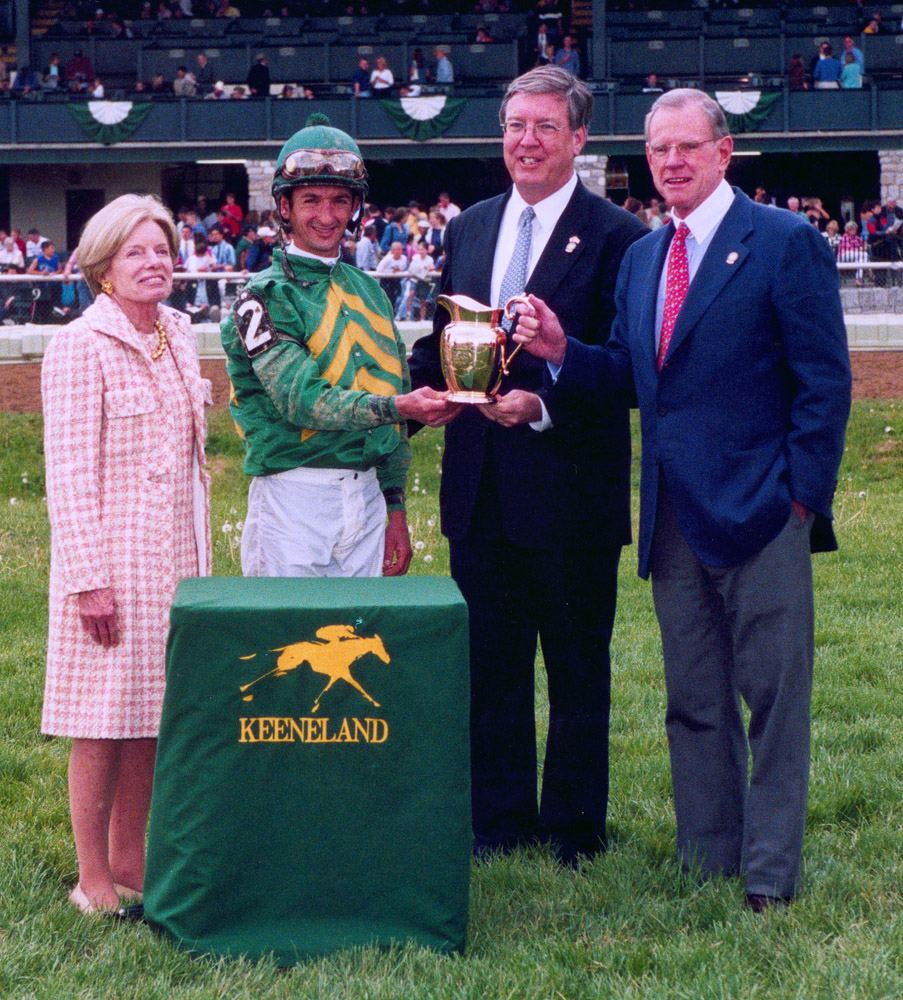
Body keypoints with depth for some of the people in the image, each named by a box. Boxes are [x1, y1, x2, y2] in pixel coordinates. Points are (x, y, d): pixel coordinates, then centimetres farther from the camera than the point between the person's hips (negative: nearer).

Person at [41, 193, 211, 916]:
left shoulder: (179, 335, 10)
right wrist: (90, 579, -17)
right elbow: (69, 473, -13)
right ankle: (94, 879, 9)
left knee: (155, 715, 10)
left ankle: (130, 864, 21)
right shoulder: (82, 347, -11)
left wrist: (199, 553, 16)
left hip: (175, 556, 7)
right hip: (111, 559, -7)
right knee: (104, 720, 0)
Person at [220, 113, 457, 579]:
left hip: (367, 494, 5)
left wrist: (395, 510, 14)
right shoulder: (264, 297, -6)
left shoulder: (368, 291, 13)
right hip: (293, 497, -5)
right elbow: (301, 400, -18)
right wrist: (399, 405, -29)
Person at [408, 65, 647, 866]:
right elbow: (442, 340, 16)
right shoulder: (468, 229, 12)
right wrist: (417, 386, -4)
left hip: (570, 485, -5)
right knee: (489, 660, 12)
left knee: (577, 666, 6)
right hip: (481, 488, 5)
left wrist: (542, 405, -25)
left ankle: (574, 825, 17)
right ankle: (498, 817, 23)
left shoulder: (615, 237, -7)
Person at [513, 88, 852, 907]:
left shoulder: (787, 244, -5)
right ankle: (706, 860, 21)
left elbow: (825, 380, -8)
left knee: (773, 696, -2)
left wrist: (801, 492, -12)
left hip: (760, 510, -7)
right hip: (674, 515, 7)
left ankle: (771, 873, 5)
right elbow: (631, 377, 16)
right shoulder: (641, 258, 16)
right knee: (693, 701, 12)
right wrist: (562, 351, -1)